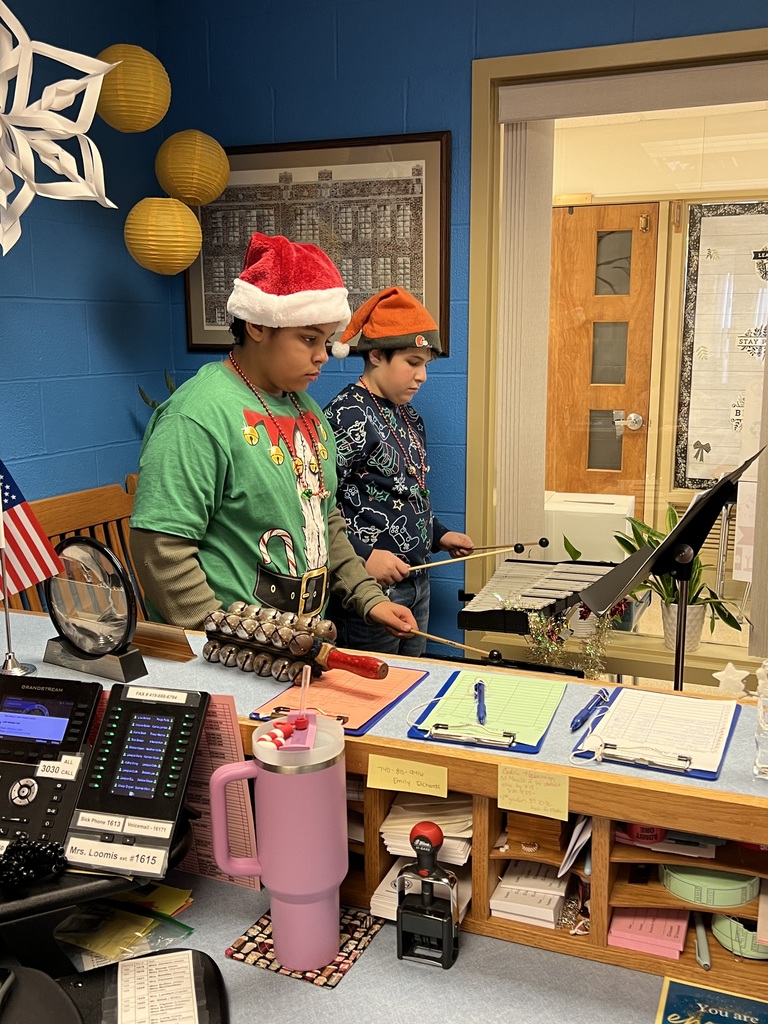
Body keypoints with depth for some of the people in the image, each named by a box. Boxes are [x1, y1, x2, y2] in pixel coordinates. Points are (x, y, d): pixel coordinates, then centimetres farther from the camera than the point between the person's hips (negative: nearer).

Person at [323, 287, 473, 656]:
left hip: (416, 581, 9)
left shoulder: (407, 415, 10)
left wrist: (439, 535, 12)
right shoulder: (346, 417, -17)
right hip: (369, 585, -8)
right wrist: (363, 555, -25)